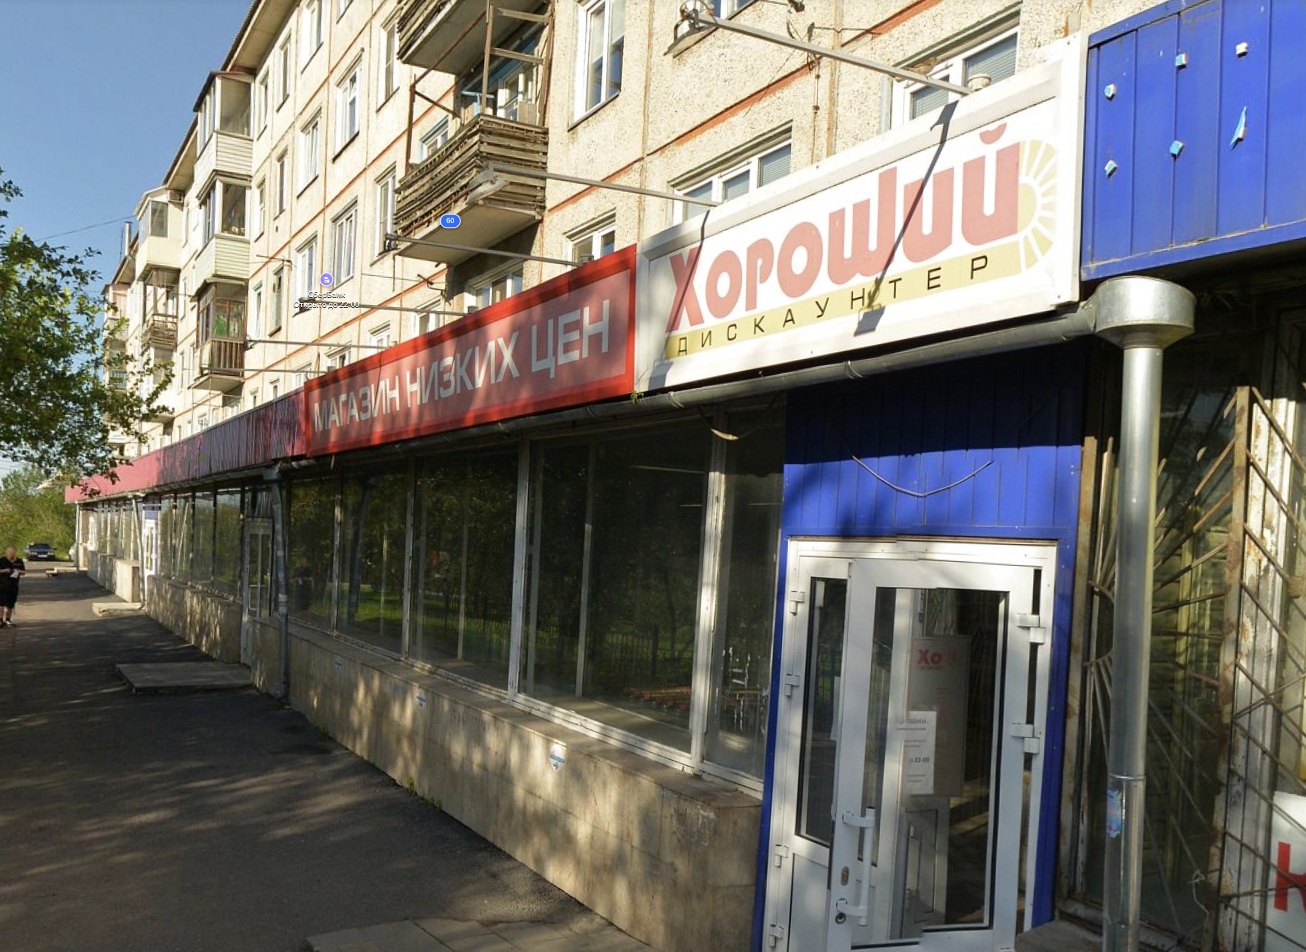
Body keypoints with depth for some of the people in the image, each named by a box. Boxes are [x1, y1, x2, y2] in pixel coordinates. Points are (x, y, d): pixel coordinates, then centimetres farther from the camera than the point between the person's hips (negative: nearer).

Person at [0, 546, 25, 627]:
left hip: (14, 586, 4)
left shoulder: (19, 561, 8)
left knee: (11, 605, 9)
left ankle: (8, 620, 21)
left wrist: (20, 572, -8)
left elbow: (24, 572, 13)